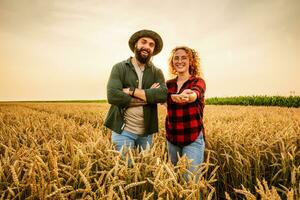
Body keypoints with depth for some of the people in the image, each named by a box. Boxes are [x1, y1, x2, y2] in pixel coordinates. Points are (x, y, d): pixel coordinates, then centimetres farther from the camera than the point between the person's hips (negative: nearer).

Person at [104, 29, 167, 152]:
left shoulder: (157, 73, 5)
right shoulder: (119, 68, -3)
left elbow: (163, 95, -14)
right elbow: (113, 96, -18)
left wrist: (132, 91, -19)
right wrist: (148, 97, -14)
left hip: (147, 132, 3)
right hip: (123, 131, -3)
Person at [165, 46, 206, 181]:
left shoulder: (198, 81, -7)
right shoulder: (169, 84, 7)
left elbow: (195, 94, -29)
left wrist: (188, 96, -51)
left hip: (193, 139, -4)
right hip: (172, 138, 4)